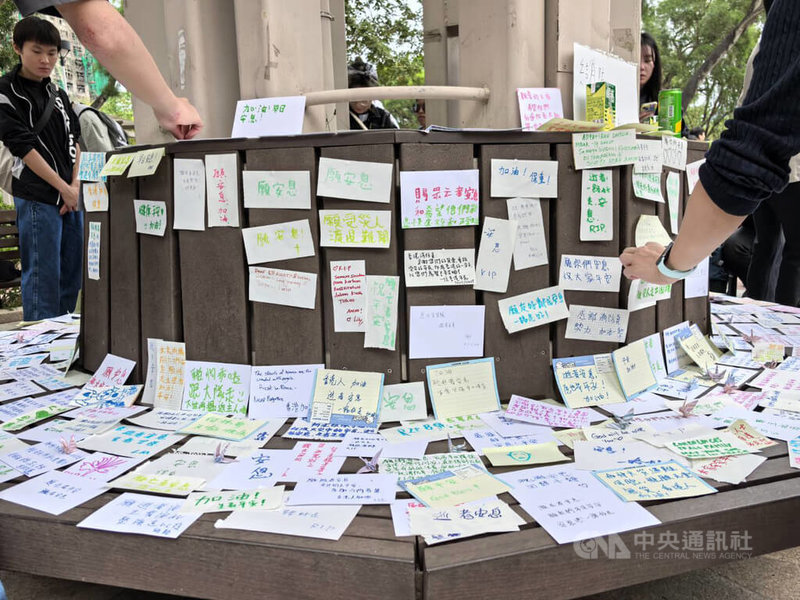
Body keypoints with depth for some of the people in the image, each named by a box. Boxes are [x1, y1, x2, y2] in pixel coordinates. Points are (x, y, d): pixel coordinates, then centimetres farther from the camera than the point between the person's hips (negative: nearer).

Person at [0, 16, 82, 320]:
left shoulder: (58, 94, 16)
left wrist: (76, 185, -1)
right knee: (43, 277, -6)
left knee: (72, 275, 11)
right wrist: (64, 188, -12)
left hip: (72, 195, 7)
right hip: (37, 198, -7)